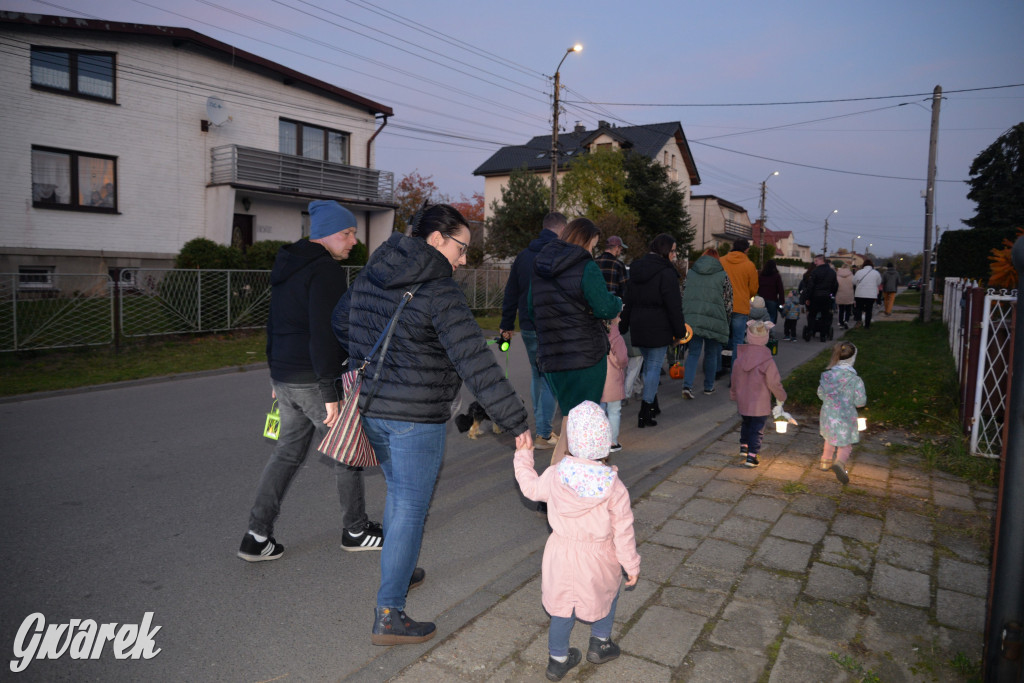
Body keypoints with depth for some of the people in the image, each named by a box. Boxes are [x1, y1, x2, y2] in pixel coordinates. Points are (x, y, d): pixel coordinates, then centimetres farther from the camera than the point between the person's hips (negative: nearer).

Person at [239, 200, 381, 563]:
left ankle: (257, 536, 18)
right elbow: (324, 334, -24)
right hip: (314, 379, -9)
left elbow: (274, 325, 20)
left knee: (288, 452, 16)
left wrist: (276, 374, 25)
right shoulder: (327, 270, -17)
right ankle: (355, 530, 22)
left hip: (285, 377, 9)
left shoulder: (287, 267, 15)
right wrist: (329, 392, -22)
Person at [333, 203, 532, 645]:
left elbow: (340, 322, 21)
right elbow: (475, 363, -24)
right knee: (411, 510, 3)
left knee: (398, 492, 26)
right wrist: (515, 421, -22)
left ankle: (396, 570, 45)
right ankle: (388, 617, 11)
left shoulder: (371, 275, 6)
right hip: (416, 417, -8)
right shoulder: (441, 292, -19)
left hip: (370, 407, 8)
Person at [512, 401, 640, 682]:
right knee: (606, 593, 28)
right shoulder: (613, 486, -21)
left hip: (560, 554, 2)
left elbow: (531, 488, 7)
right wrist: (631, 565, 2)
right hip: (597, 559, -2)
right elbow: (623, 530, -12)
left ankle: (557, 658, 33)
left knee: (562, 605, 20)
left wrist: (523, 457, 20)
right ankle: (600, 644, 41)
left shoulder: (555, 475, -15)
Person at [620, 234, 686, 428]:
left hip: (638, 326, 7)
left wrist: (625, 326, 20)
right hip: (658, 327, -7)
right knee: (654, 367, -1)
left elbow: (628, 301, 16)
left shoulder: (636, 269, 12)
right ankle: (645, 413, -3)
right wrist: (680, 331, -6)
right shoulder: (666, 273, -13)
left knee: (648, 364, 18)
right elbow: (674, 306, -14)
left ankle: (652, 406, 27)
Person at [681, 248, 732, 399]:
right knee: (711, 354, 13)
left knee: (693, 353, 7)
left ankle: (687, 385, -10)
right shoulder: (722, 275, 4)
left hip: (692, 319, 2)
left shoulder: (690, 273, 13)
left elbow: (683, 297, 13)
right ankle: (709, 387, 22)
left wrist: (685, 318, 19)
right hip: (714, 321, -2)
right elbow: (728, 302, 3)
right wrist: (726, 321, 15)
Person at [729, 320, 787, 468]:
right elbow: (774, 384, -11)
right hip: (760, 405, -4)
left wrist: (734, 394, 23)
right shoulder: (767, 361, -18)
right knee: (757, 429, 5)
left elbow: (734, 380, 7)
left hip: (743, 402, 4)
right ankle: (751, 456, 5)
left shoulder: (739, 357, -4)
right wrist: (781, 397, 7)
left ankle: (743, 447, 30)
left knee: (746, 424, 26)